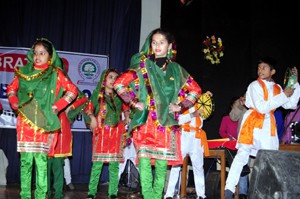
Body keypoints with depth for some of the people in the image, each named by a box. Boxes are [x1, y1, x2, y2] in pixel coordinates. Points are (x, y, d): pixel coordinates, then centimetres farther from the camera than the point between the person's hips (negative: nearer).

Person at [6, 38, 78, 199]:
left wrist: (57, 106, -4)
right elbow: (11, 88, 22)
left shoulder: (56, 73, 2)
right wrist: (15, 103, 4)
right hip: (25, 122, 2)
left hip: (44, 123, -2)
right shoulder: (24, 72, 10)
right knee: (25, 160, 3)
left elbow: (72, 90, 3)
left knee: (41, 160, -4)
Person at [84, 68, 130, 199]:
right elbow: (88, 109, 4)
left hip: (116, 133, 2)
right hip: (101, 132, -2)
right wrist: (92, 117, -14)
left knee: (114, 164, 3)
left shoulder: (119, 96, 11)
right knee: (97, 163, -4)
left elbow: (126, 108, 18)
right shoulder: (97, 94, 5)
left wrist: (126, 120, 2)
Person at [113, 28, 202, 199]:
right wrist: (134, 102, -3)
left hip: (167, 123, 2)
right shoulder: (143, 66, 6)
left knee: (162, 164, 1)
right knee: (144, 160, -13)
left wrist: (181, 106, 7)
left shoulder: (176, 69, 12)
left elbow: (196, 89, 19)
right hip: (146, 122, -2)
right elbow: (119, 83, 4)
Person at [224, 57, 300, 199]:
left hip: (268, 126, 5)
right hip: (253, 123, -5)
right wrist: (283, 96, -15)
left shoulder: (277, 88, 10)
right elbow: (261, 108, -18)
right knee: (242, 155, -9)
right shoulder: (255, 85, -7)